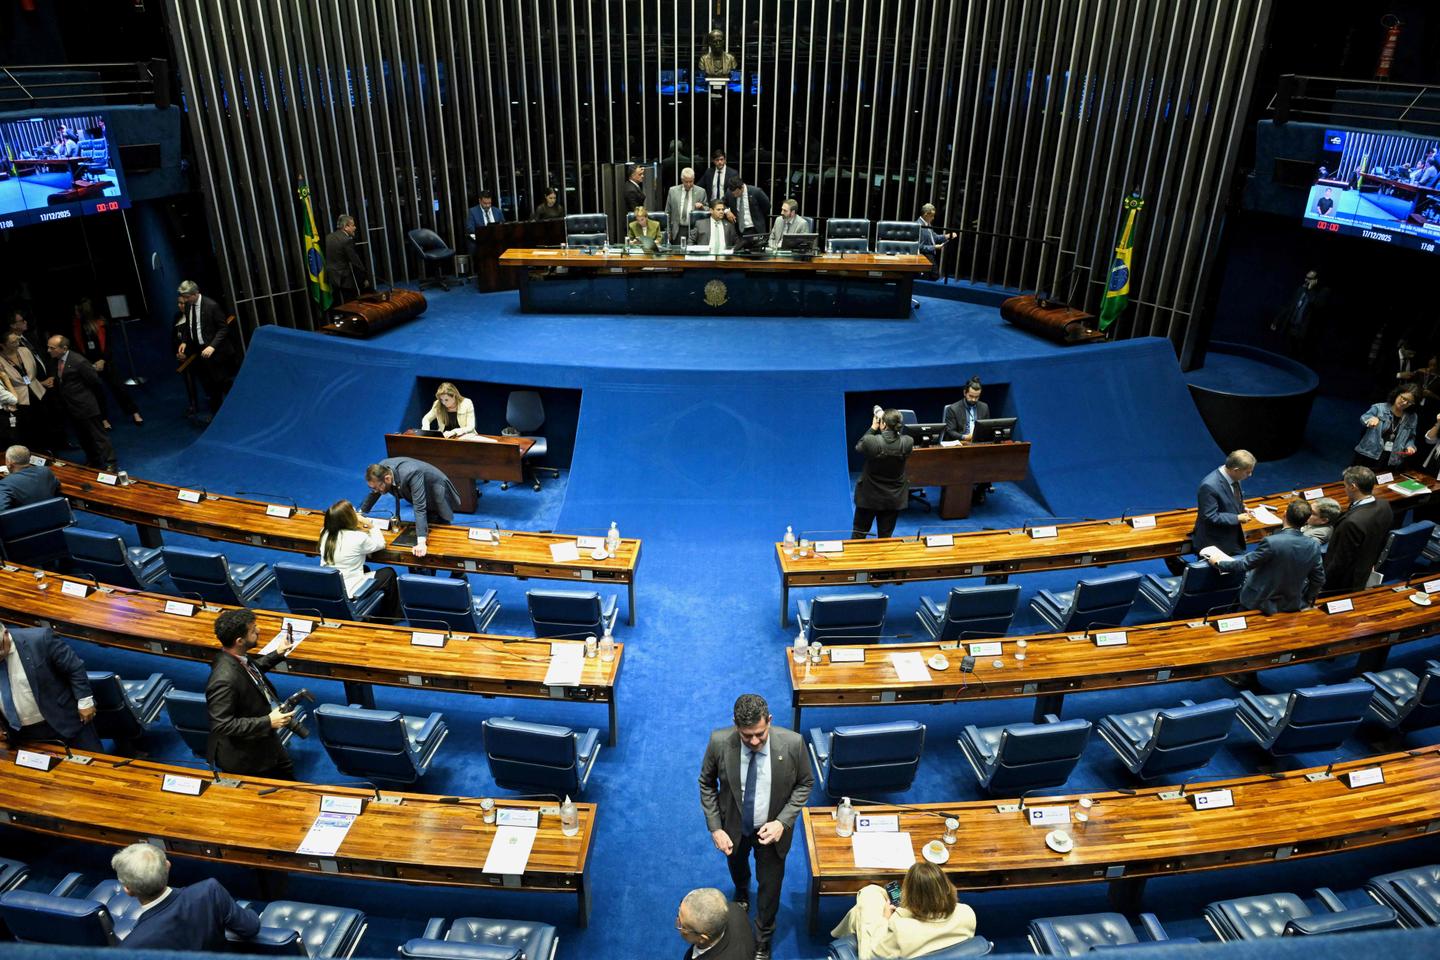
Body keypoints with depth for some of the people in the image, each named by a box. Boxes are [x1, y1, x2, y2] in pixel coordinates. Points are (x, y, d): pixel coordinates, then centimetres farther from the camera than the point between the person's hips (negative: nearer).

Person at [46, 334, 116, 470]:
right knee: (82, 437, 18)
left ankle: (110, 463, 10)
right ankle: (93, 461, 32)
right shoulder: (57, 360, 3)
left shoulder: (79, 362, -21)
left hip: (86, 407, -8)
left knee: (97, 436, 0)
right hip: (71, 408, 8)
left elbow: (95, 381, -13)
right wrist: (54, 382, 3)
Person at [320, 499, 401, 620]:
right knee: (389, 573, 13)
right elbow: (380, 544, -2)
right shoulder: (358, 538, -22)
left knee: (365, 569, 32)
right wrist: (372, 525, 4)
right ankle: (389, 617, 28)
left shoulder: (326, 534, -4)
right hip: (350, 592, -7)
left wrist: (358, 526, 8)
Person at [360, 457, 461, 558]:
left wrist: (421, 543, -53)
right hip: (423, 499, 6)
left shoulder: (411, 474, -42)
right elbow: (374, 493, 1)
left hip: (438, 496, -6)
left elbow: (420, 508, -47)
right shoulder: (381, 470, -21)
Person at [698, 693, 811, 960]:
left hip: (771, 829, -1)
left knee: (770, 886, 17)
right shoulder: (719, 742, -28)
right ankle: (741, 893, 70)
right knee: (737, 868, 32)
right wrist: (715, 828, -14)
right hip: (734, 827, 2)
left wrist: (783, 821, -22)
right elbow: (706, 784, -10)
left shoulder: (792, 743, -29)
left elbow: (805, 783, -11)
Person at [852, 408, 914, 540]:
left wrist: (873, 428, 2)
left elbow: (858, 447, -1)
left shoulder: (870, 441, -24)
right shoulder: (908, 442, -16)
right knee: (885, 537, 14)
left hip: (869, 496, -2)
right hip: (894, 498, 2)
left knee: (859, 534, 17)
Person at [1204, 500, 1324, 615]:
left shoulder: (1271, 542, -26)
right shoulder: (1314, 546, -10)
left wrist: (1218, 563, 3)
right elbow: (1319, 580, 1)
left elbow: (1245, 563, -14)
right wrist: (1308, 600, 19)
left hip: (1264, 603, -4)